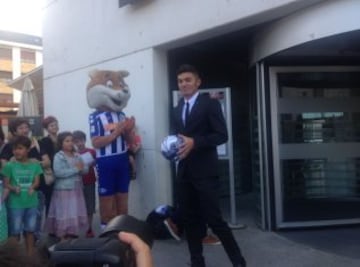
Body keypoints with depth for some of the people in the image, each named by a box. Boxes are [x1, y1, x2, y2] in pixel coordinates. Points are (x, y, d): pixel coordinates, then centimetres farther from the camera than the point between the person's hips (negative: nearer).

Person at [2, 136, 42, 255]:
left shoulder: (35, 165, 1)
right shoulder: (9, 165, -7)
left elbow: (37, 181, 0)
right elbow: (5, 183, -5)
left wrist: (32, 187, -21)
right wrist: (14, 188, -24)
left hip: (31, 203, 3)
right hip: (15, 204, -3)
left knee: (30, 230, 14)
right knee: (15, 231, 5)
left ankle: (30, 254, 27)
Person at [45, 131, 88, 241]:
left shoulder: (77, 156, 9)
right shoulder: (58, 156, -8)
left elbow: (85, 170, 7)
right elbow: (58, 172, -22)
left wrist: (81, 168, -17)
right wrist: (75, 169, -19)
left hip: (76, 190, 6)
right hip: (64, 190, -6)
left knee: (75, 215, 10)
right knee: (64, 216, -1)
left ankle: (72, 238, 22)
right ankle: (63, 239, 8)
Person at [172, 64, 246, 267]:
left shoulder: (210, 103, -3)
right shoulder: (178, 109, 17)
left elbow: (222, 135, -11)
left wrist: (194, 142, -22)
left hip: (204, 171, -6)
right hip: (184, 172, 6)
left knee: (214, 219, -5)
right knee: (189, 219, 10)